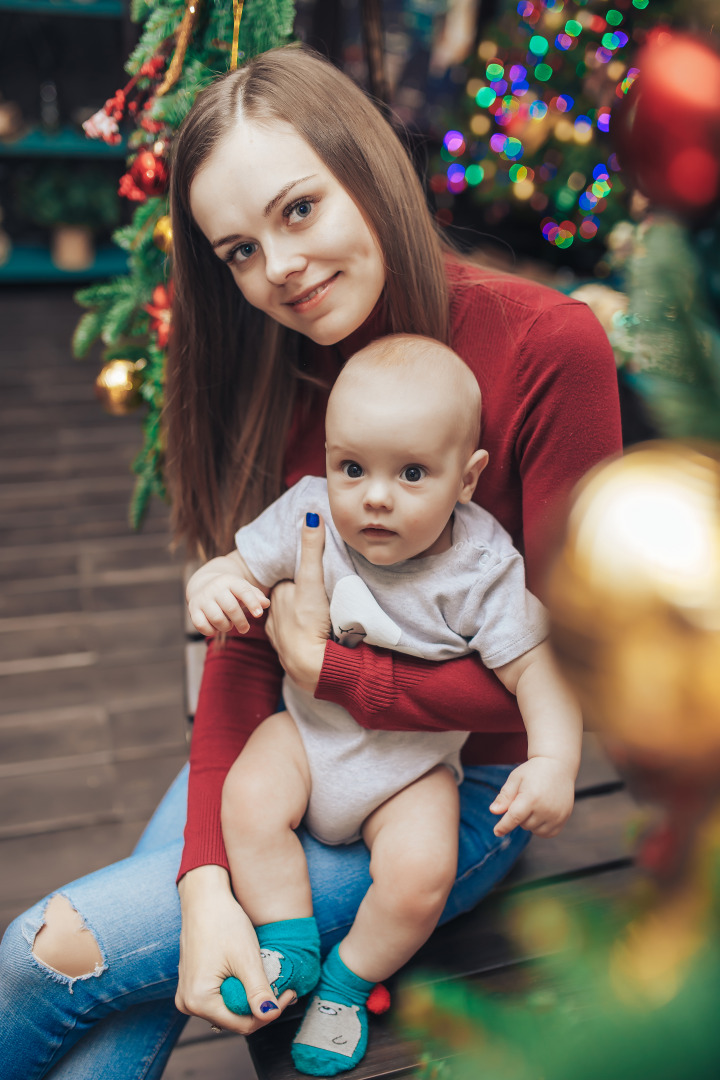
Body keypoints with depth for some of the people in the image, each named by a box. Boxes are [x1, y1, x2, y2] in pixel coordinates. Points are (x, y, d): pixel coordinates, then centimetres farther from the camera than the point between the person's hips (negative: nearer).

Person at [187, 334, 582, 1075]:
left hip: (412, 766, -2)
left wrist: (555, 761, -34)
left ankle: (347, 980, 9)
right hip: (305, 730, 2)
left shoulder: (481, 568, -21)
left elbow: (534, 667, -19)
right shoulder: (308, 517, -15)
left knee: (421, 874, -20)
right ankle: (289, 945, 2)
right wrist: (211, 586, -34)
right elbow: (239, 566, -9)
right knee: (247, 801, -22)